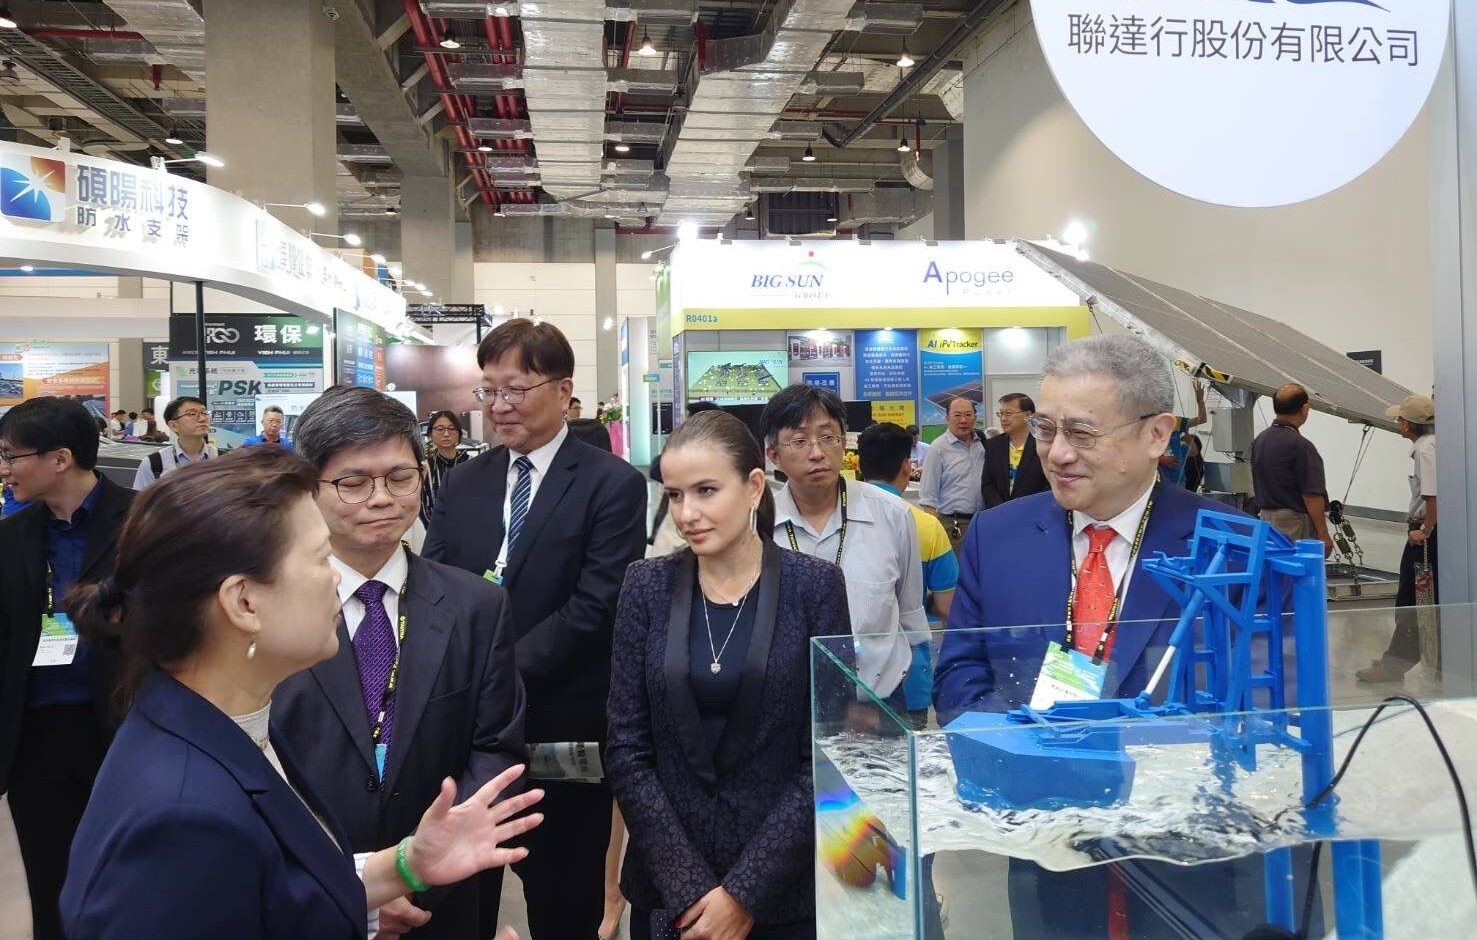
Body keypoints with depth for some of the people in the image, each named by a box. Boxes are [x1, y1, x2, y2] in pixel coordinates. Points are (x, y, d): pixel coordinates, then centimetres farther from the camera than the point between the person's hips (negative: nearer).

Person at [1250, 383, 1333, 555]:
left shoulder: (1259, 440, 7)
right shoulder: (1300, 446, -18)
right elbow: (1311, 496, -18)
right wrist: (1323, 534, -13)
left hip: (1265, 517, 8)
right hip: (1295, 523, -8)